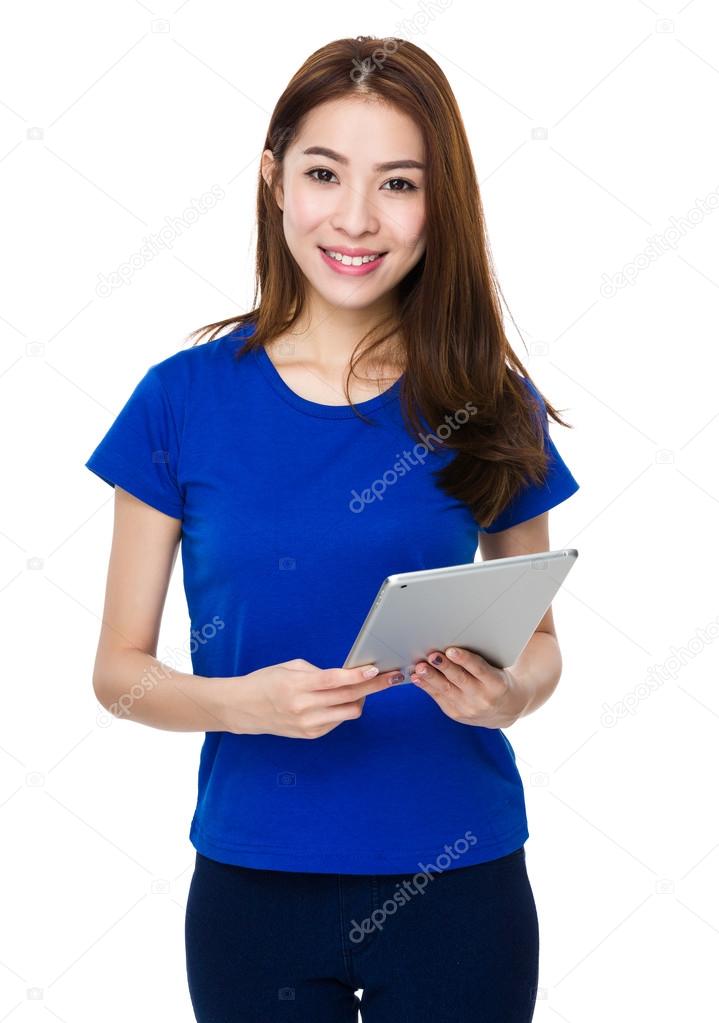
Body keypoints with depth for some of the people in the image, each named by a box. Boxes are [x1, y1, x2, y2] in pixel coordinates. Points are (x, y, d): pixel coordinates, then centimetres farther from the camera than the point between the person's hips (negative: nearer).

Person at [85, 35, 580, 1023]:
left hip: (456, 879, 1)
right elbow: (120, 667, -1)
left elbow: (541, 638, 7)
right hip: (253, 886, 0)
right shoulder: (183, 401, -5)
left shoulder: (490, 407, -3)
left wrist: (510, 691, -15)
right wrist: (244, 701, -20)